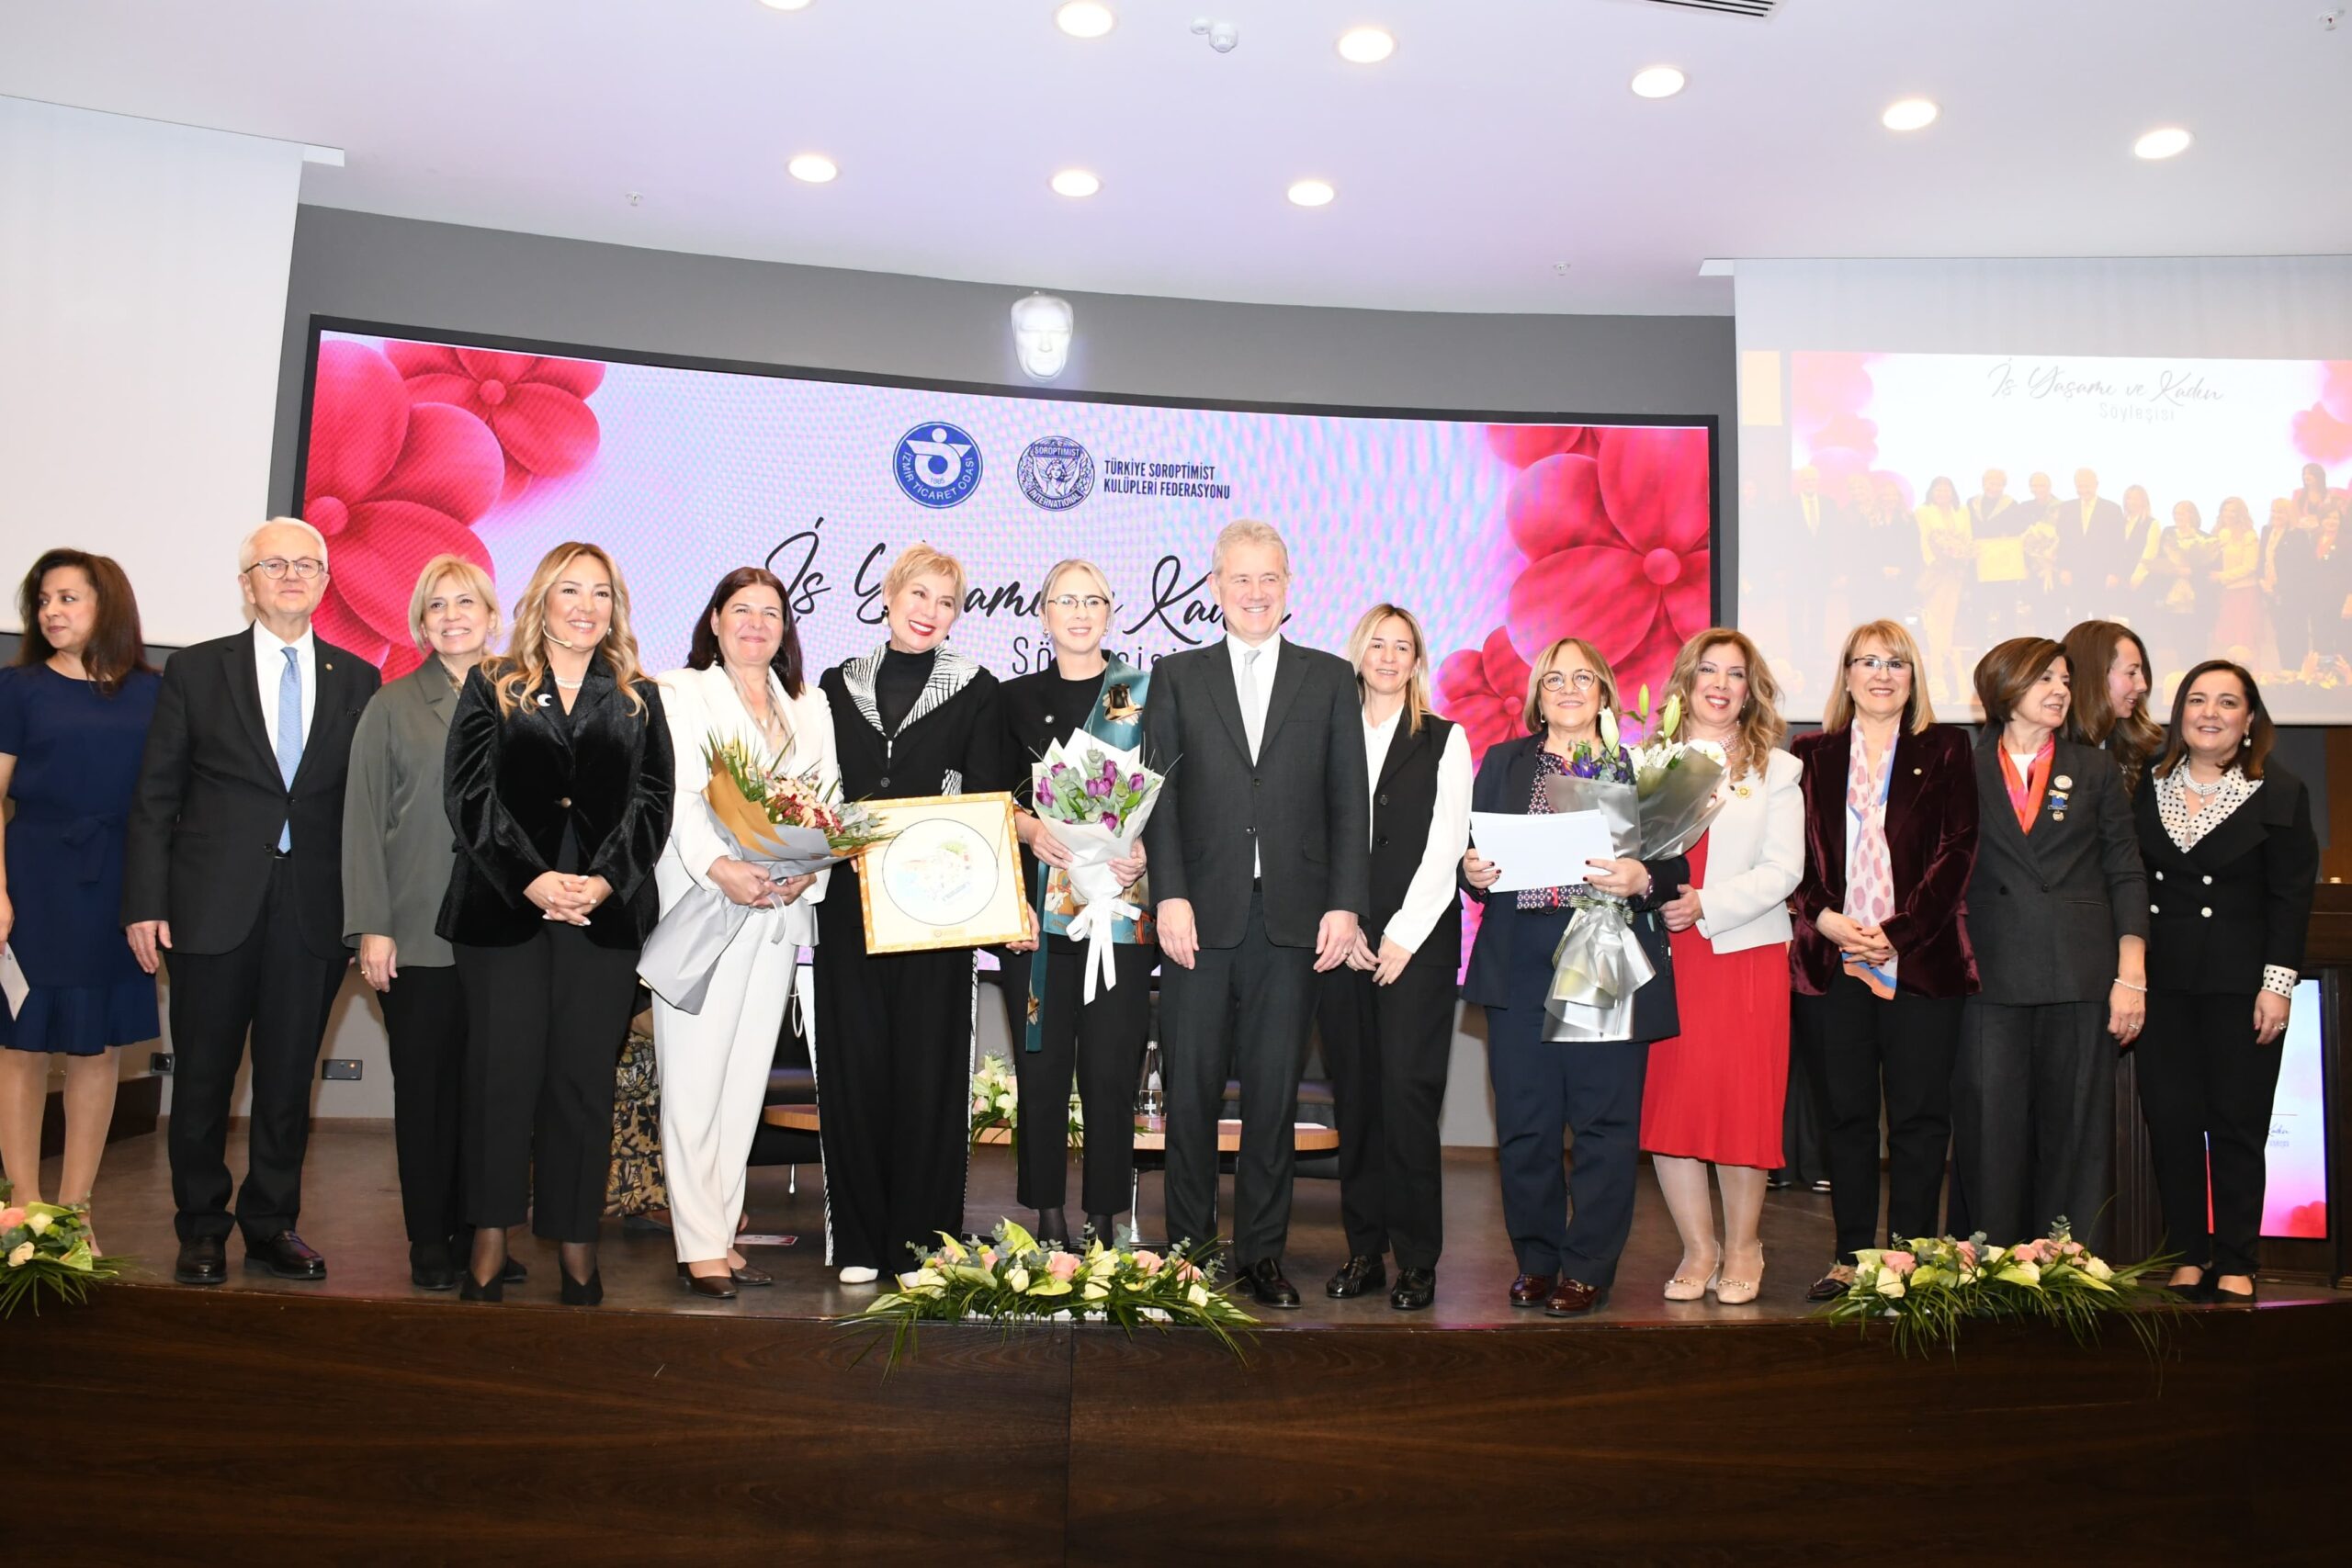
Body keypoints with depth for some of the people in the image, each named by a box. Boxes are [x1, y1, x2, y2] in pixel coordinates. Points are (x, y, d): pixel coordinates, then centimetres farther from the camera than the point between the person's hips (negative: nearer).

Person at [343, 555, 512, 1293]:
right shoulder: (393, 707, 4)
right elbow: (363, 822, 1)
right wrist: (372, 927, -6)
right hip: (419, 933, -2)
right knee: (423, 1085, 4)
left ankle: (474, 1231, 16)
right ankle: (428, 1241, 13)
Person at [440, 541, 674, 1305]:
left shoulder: (639, 699, 13)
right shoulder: (491, 687, 10)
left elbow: (651, 801, 4)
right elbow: (470, 793, 0)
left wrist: (604, 880, -12)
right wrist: (531, 878, -13)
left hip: (605, 912, 1)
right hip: (503, 907, -1)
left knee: (584, 1077, 3)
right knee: (502, 1070, 0)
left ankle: (575, 1242, 10)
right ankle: (490, 1236, 10)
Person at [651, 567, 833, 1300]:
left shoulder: (812, 707, 18)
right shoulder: (678, 694, 5)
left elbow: (829, 801, 9)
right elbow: (679, 794, -8)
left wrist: (809, 869, -10)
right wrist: (719, 867, -24)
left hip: (780, 910, 4)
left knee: (746, 1079, 7)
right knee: (694, 1079, -5)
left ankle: (721, 1233, 14)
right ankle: (699, 1247, 0)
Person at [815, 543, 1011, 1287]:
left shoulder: (977, 690, 5)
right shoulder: (840, 685, 12)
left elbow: (988, 798, 0)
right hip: (849, 899, 2)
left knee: (928, 1062, 0)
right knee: (855, 1058, 3)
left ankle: (922, 1237, 10)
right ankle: (859, 1238, 13)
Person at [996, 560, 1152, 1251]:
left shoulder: (1144, 695, 8)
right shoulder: (1017, 698, 13)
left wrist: (1144, 850, -14)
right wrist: (1027, 828, -10)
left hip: (1119, 907, -1)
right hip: (1037, 907, 2)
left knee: (1110, 1072, -2)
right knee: (1040, 1067, 2)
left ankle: (1103, 1222, 9)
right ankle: (1049, 1220, 13)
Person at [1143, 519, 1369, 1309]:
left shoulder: (1330, 678, 10)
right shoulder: (1178, 676, 10)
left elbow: (1349, 801, 6)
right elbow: (1159, 794, 3)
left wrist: (1346, 902, -3)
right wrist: (1170, 896, -8)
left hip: (1292, 915, 0)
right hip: (1202, 914, 0)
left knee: (1273, 1094, 6)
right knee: (1191, 1091, 4)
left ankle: (1261, 1253, 17)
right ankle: (1190, 1249, 15)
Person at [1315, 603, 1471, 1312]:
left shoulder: (1444, 740, 6)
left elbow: (1444, 848, -1)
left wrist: (1403, 936, -9)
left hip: (1417, 941, -2)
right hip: (1341, 941, 3)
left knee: (1406, 1090, -8)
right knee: (1354, 1094, 4)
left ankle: (1417, 1259, 0)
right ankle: (1363, 1249, 12)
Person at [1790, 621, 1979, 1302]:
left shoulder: (1945, 750, 8)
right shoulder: (1812, 754, 12)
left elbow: (1957, 849, -1)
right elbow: (1791, 851, 7)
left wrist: (1898, 931, -10)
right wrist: (1824, 918, -10)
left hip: (1921, 959, -1)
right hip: (1831, 959, 1)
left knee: (1919, 1116, 1)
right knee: (1845, 1115, 6)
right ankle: (1851, 1257, 15)